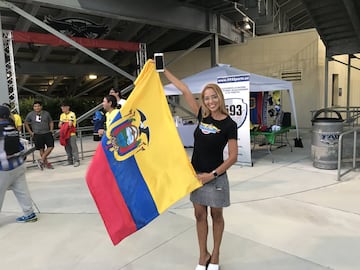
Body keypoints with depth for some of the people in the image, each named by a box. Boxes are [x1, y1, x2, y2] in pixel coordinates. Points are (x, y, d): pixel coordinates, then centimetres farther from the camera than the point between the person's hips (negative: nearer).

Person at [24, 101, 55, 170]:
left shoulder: (46, 113, 6)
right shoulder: (30, 114, 1)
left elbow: (51, 122, 18)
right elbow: (26, 123, 11)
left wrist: (51, 129, 4)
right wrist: (30, 132, 4)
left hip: (47, 133, 2)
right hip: (37, 135, -2)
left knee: (51, 146, -9)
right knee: (41, 149, 4)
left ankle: (41, 160, 1)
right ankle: (46, 163, 14)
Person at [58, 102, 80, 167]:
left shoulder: (72, 114, -8)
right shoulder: (62, 115, 14)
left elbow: (69, 124, -16)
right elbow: (59, 125, 10)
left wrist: (63, 125, 0)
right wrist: (65, 126, -8)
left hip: (71, 133, -7)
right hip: (64, 134, 7)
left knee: (74, 147, -7)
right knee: (67, 148, 10)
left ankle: (76, 161, -4)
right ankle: (69, 160, 18)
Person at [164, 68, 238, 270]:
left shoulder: (229, 124, -11)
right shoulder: (203, 116, 1)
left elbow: (233, 157, -12)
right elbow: (185, 90, 3)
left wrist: (212, 175, -18)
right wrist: (164, 71, 6)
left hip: (216, 177, -4)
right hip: (197, 174, 4)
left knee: (216, 216, 13)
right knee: (200, 215, 13)